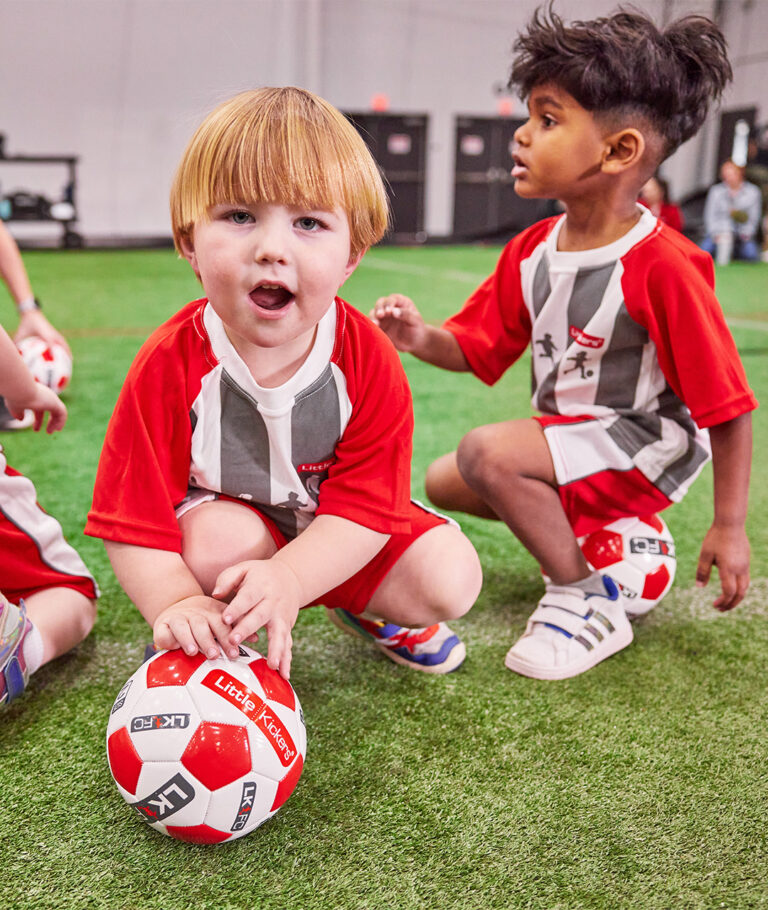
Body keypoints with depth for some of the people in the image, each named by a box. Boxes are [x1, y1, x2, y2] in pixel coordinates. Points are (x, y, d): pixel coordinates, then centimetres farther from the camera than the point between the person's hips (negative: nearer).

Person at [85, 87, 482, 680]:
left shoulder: (368, 360, -22)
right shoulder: (171, 364, -25)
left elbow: (365, 506, -23)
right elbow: (134, 523, -21)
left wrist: (288, 579, -41)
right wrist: (179, 603, -40)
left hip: (335, 541, 2)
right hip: (225, 515, -1)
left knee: (452, 579, -16)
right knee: (219, 542, -34)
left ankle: (368, 608, 19)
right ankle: (230, 641, 0)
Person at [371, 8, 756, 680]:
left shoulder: (662, 268, -25)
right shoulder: (531, 252, -3)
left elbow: (728, 405, -20)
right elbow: (475, 348, 3)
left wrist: (729, 528, -16)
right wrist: (421, 338, -20)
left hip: (645, 446, -8)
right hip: (568, 436, 8)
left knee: (487, 453, -28)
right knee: (442, 482, 12)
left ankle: (590, 602, -11)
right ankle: (585, 531, 21)